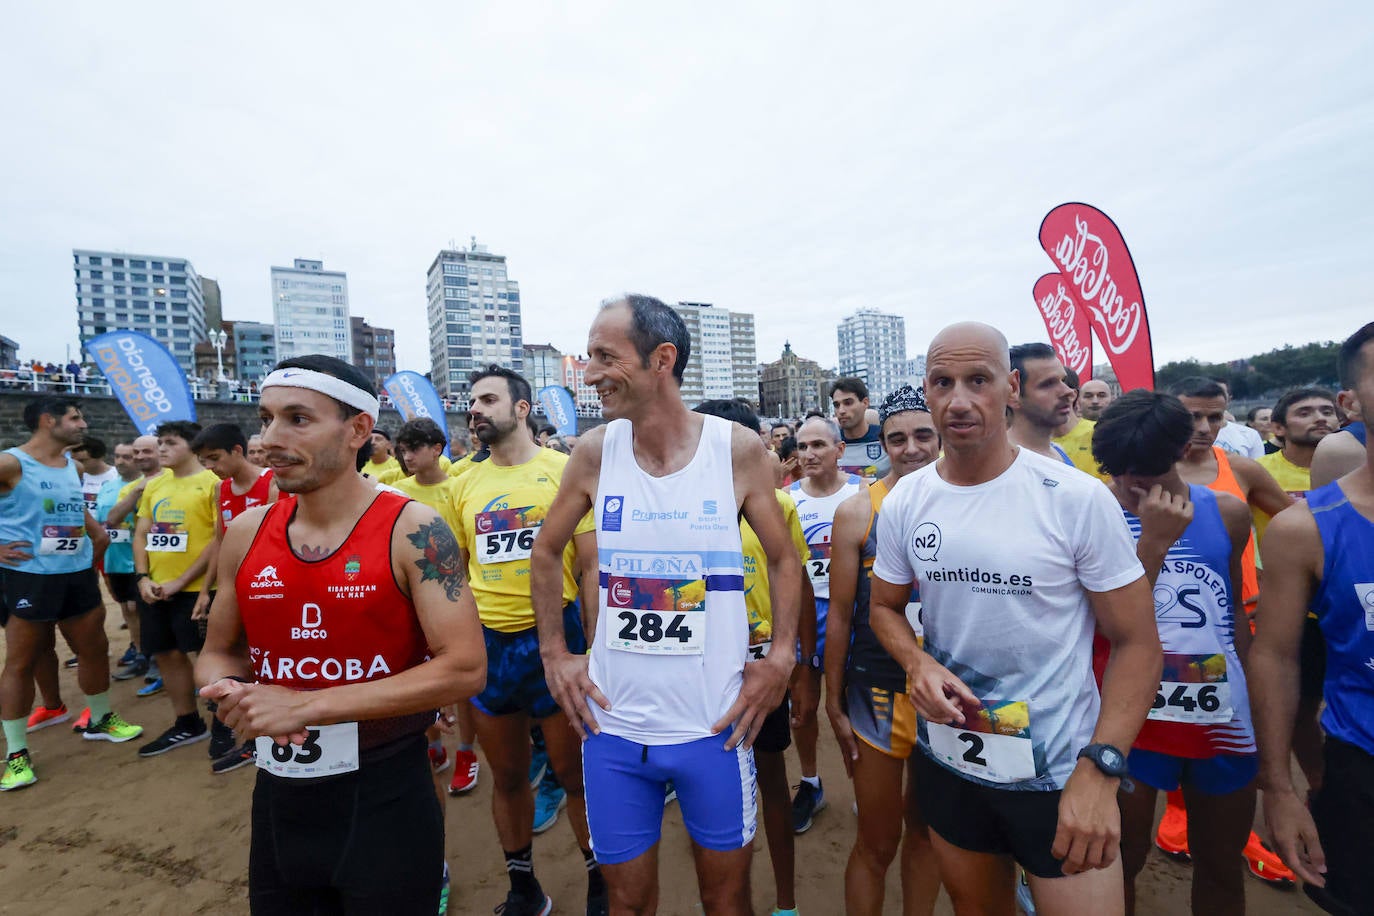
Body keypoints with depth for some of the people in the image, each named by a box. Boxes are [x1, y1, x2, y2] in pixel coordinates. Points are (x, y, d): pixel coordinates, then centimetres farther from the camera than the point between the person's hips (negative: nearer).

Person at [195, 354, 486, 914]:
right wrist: (231, 694, -11)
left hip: (385, 797, -5)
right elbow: (217, 653, 13)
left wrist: (307, 705, -21)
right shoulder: (246, 533, -1)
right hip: (277, 795, 5)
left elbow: (463, 670, -21)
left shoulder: (412, 530, -17)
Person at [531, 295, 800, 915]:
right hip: (612, 724, 2)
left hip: (715, 726, -1)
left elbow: (783, 560, 3)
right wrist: (554, 654, 5)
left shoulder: (737, 450, -10)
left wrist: (781, 659, -6)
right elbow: (546, 552, 9)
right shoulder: (594, 452, -5)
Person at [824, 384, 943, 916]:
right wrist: (834, 706, -2)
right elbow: (840, 613, -5)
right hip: (879, 693, -2)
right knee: (877, 842, 10)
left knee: (926, 829, 21)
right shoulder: (858, 512, -9)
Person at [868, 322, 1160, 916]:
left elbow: (1136, 642, -10)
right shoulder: (903, 502, -6)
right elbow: (885, 607, 6)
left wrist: (1099, 769, -19)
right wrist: (917, 663, -14)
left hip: (1059, 772, -3)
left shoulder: (1079, 499, -15)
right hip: (945, 761, 4)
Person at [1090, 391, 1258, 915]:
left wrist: (1257, 702, 17)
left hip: (1225, 716, 4)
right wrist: (1154, 540, -26)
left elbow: (1234, 613, 13)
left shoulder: (1227, 512, 2)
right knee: (1122, 862, 12)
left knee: (1222, 869, 21)